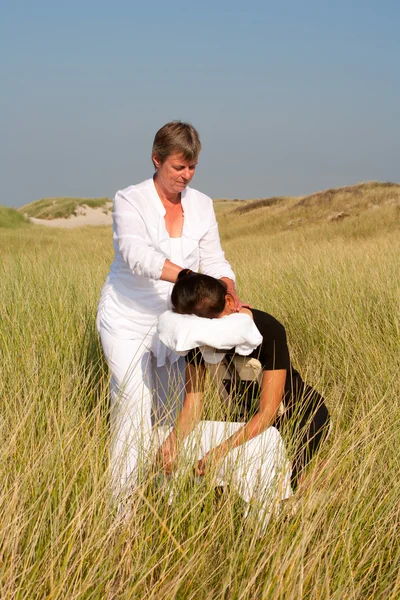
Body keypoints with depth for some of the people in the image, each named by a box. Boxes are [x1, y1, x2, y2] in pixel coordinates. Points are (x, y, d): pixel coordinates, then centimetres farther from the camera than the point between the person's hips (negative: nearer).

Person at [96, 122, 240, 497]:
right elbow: (137, 254, -31)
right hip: (128, 318, -5)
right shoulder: (129, 200, -15)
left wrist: (229, 291, -24)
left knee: (172, 408, 7)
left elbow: (214, 260, -1)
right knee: (135, 408, -12)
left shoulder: (201, 205, 1)